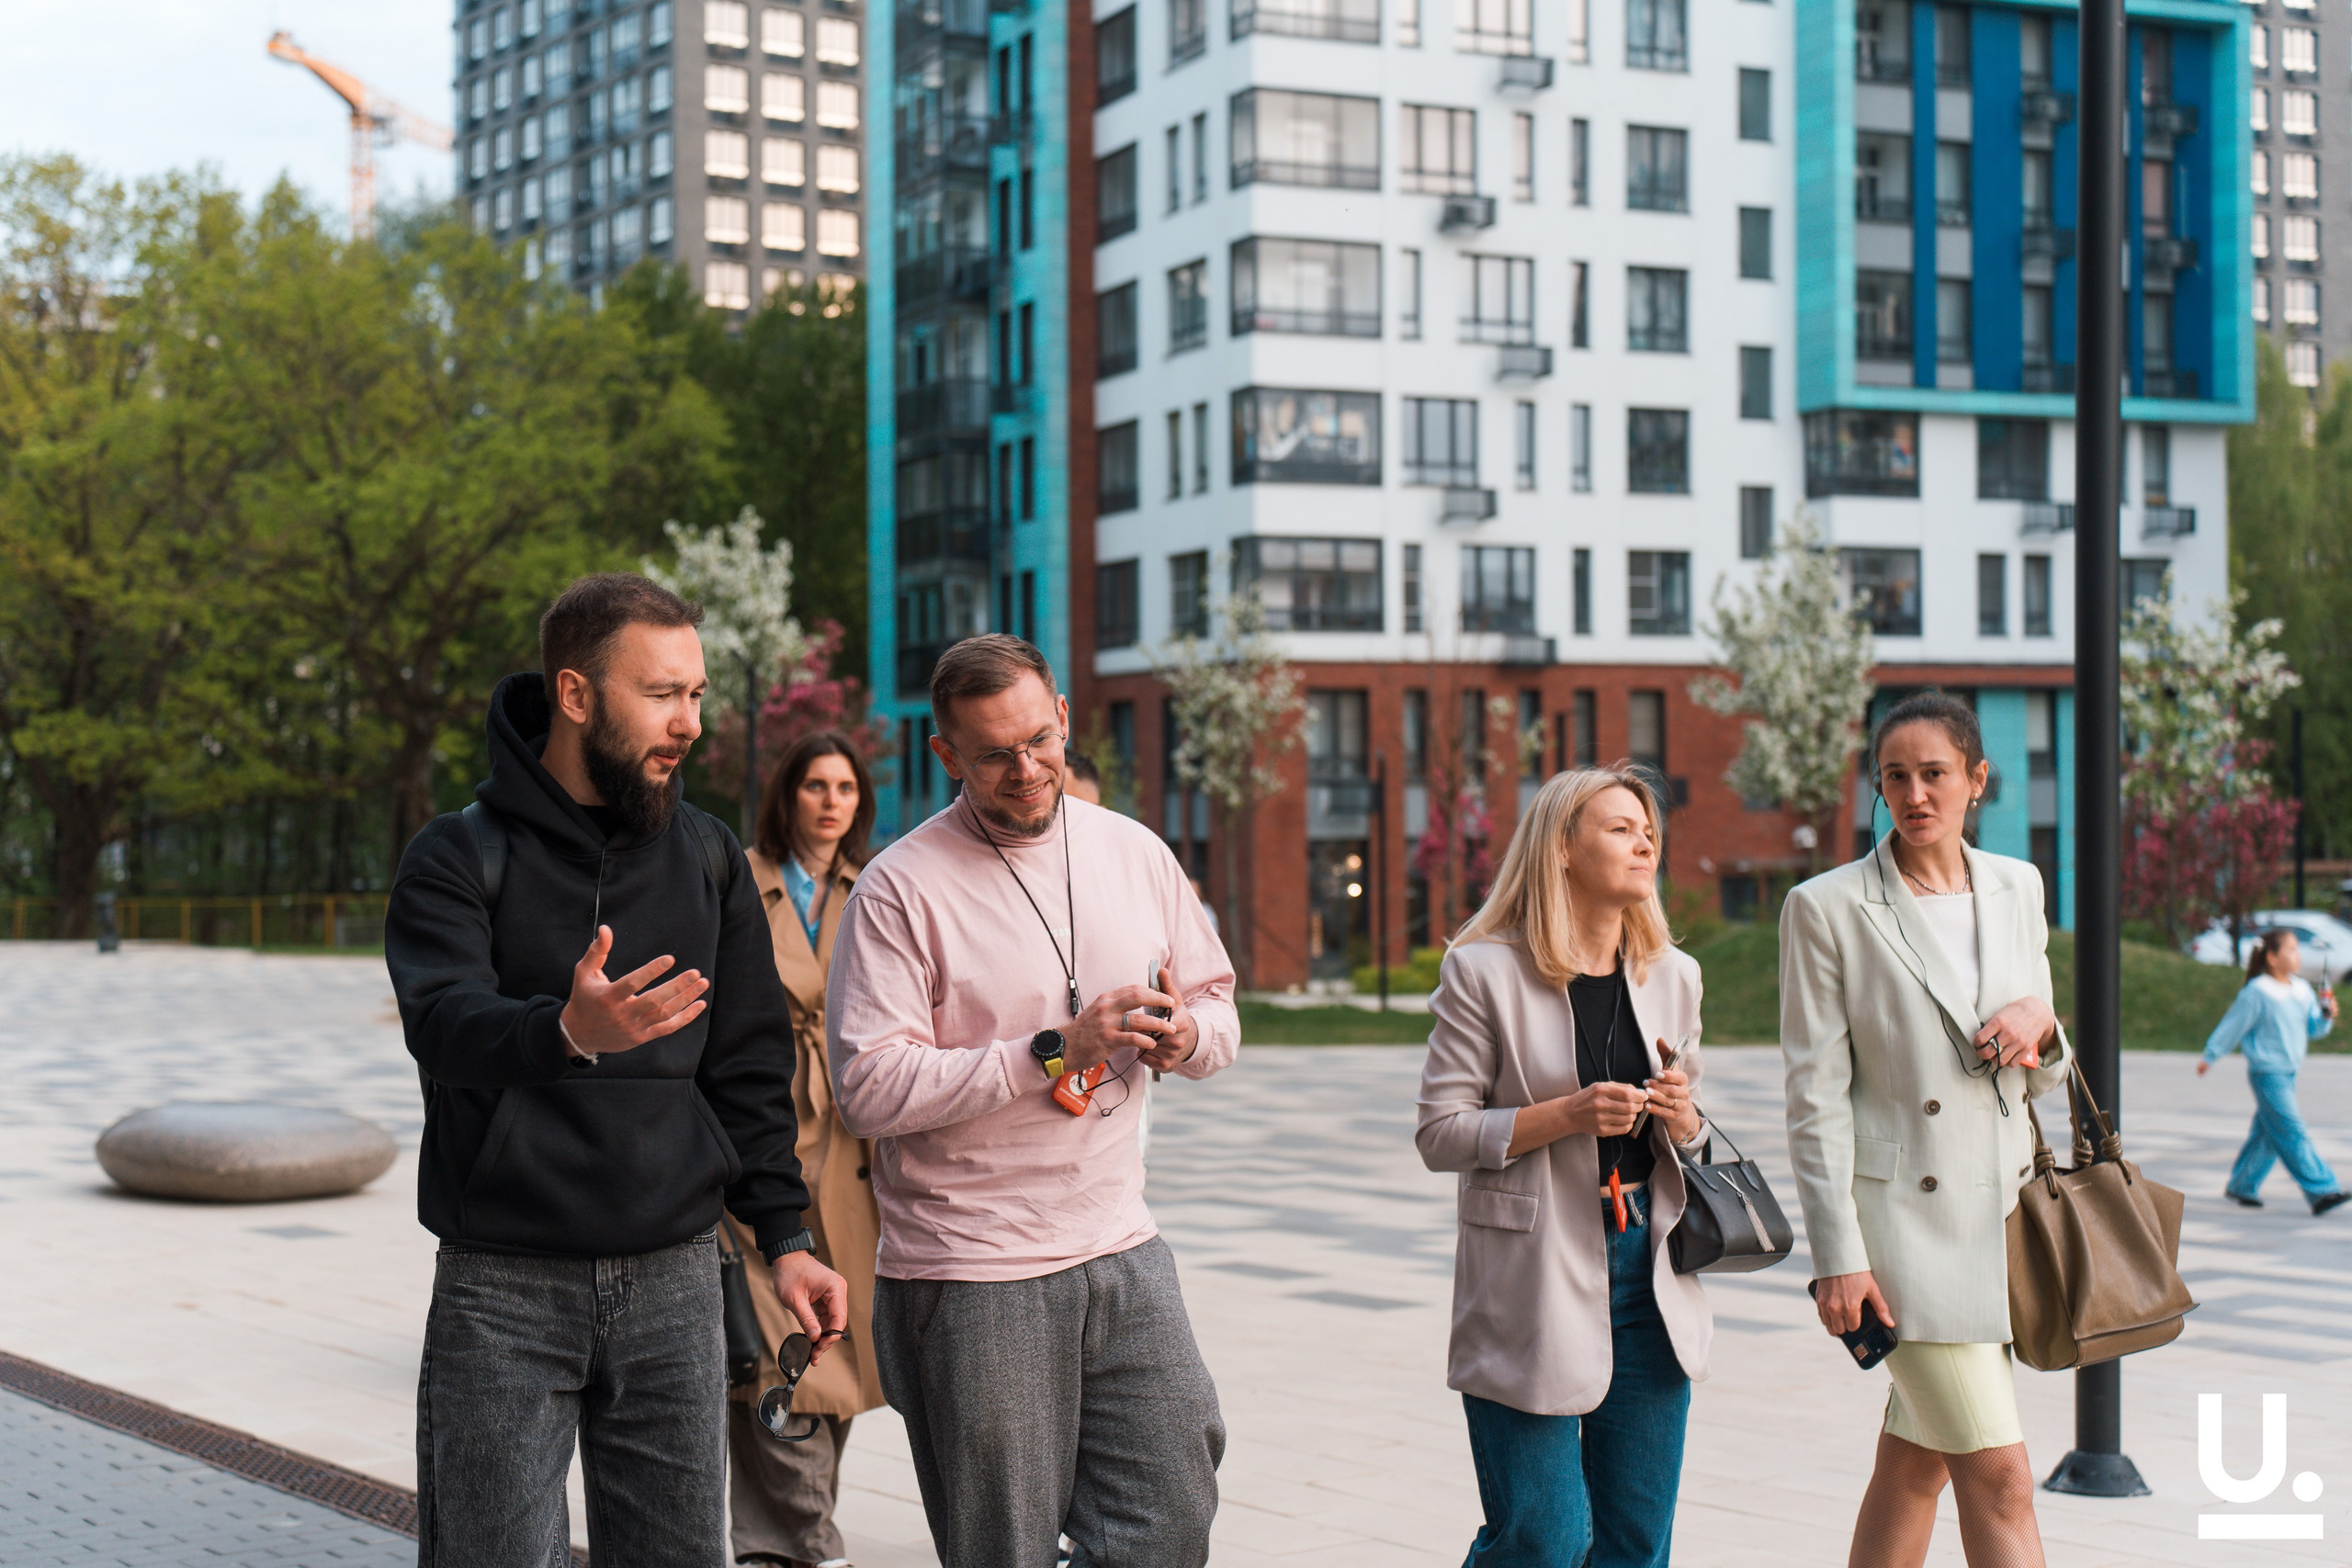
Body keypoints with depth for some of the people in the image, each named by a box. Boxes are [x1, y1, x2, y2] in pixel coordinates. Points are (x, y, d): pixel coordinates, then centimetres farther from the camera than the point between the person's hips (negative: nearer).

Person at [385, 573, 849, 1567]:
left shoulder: (708, 860, 11)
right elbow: (447, 1025, -22)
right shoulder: (461, 858, -4)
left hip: (673, 1282, 4)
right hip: (504, 1291, -4)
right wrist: (566, 1031, -42)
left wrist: (783, 1233, 7)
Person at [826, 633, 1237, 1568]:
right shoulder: (900, 888, -10)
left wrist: (1186, 1034, -9)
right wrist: (1052, 1054, -21)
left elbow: (1216, 1004, 16)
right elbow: (869, 1088, -17)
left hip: (1121, 1253, 5)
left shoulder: (1134, 853, 8)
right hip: (972, 1279, -5)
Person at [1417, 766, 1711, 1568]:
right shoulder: (1484, 973, -6)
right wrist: (1567, 1115, -19)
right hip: (1534, 1278, -5)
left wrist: (1681, 1118, -5)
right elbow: (1440, 1133, -7)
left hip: (1648, 1271, 5)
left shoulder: (1673, 975, 11)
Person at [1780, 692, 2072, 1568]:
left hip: (2002, 1203, 5)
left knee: (1916, 1463, 13)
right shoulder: (1826, 908, -7)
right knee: (1998, 1474, -10)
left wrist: (2040, 1023, -6)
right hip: (1903, 1218, -5)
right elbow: (1815, 1095, -8)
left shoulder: (2017, 887, 9)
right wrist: (1837, 1256, -13)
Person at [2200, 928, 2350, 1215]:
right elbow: (2232, 1026, -6)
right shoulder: (2257, 992, -13)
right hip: (2267, 1073, -8)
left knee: (2267, 1133, 13)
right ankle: (2321, 1191, -13)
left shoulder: (2302, 990, 8)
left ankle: (2241, 1186, 24)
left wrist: (2326, 1017, -8)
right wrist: (2210, 1057, 1)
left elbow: (2313, 1028, 13)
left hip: (2287, 1073, 8)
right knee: (2292, 1134, -10)